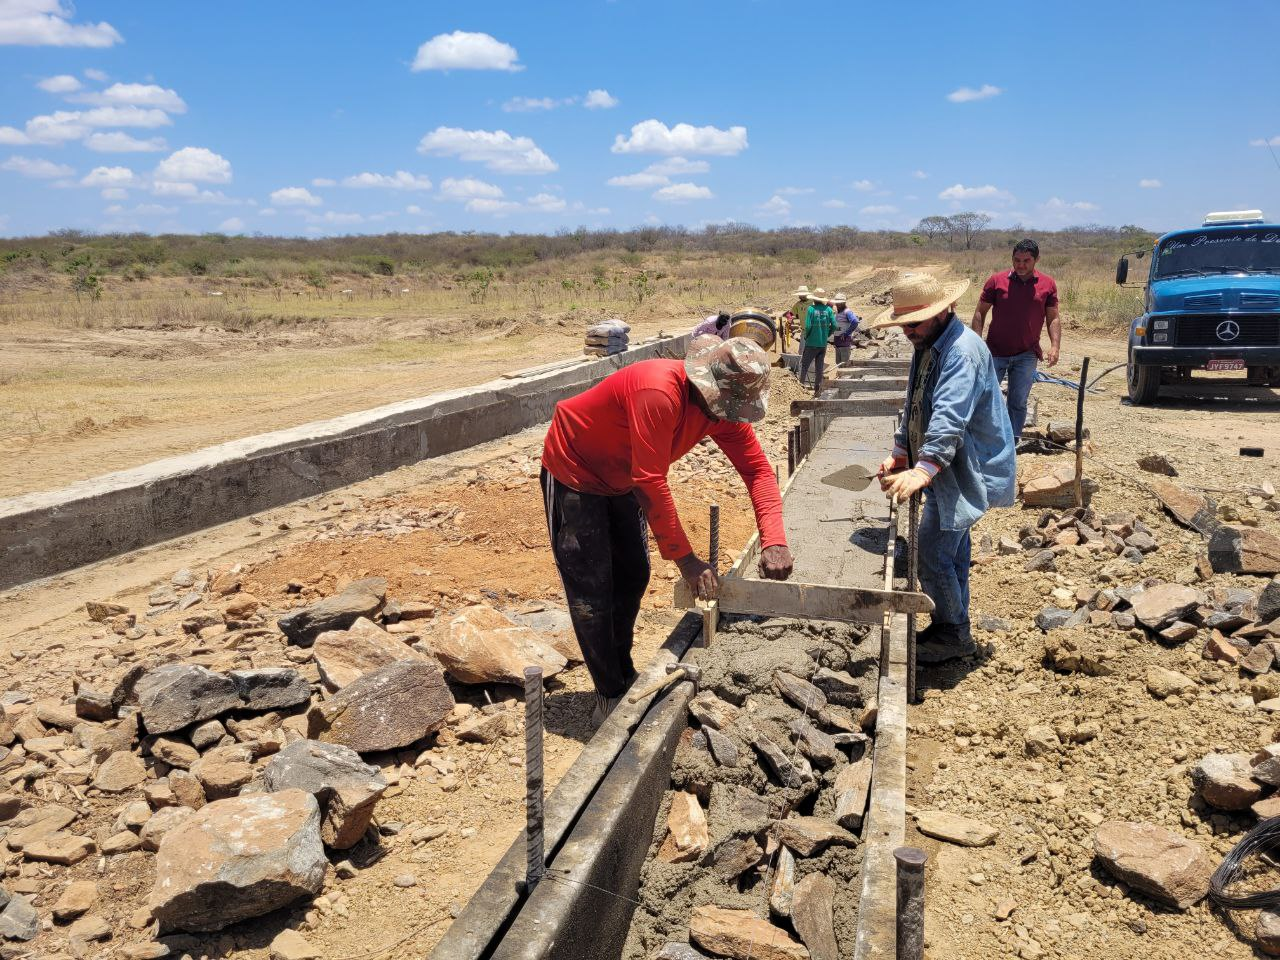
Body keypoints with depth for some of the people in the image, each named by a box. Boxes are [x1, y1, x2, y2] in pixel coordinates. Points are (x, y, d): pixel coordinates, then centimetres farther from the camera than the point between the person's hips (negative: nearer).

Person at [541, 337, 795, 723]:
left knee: (633, 577, 13)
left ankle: (623, 677, 30)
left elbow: (758, 470, -14)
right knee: (592, 591, -4)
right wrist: (686, 560, -35)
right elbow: (651, 484, -39)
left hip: (621, 480, 8)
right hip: (573, 472, -8)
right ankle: (610, 698, 10)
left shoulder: (723, 406, -14)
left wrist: (774, 543, -28)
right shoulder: (659, 393, -39)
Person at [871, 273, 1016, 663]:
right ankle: (954, 627, 30)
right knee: (952, 546, 17)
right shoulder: (928, 346, 10)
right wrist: (900, 454, 10)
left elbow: (949, 419, -36)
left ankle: (952, 633, 8)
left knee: (932, 551, -9)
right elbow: (915, 408, 18)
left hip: (966, 469, -10)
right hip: (949, 469, 10)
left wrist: (922, 470, -46)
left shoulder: (962, 350, -23)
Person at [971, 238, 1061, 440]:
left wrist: (1055, 346, -6)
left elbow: (1053, 318, 7)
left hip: (1026, 355, 1)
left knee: (1018, 403, 5)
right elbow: (980, 312, 1)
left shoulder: (1048, 284, 2)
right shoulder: (997, 280, -2)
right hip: (995, 353, -1)